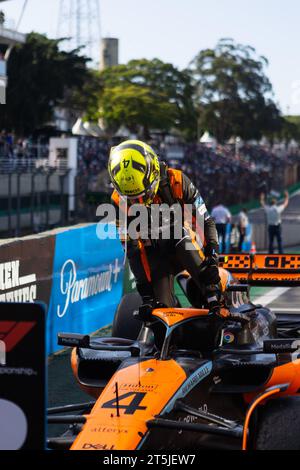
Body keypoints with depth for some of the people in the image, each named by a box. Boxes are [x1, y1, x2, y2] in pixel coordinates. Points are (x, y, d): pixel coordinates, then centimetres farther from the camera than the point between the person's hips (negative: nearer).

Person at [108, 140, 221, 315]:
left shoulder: (176, 181, -18)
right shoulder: (120, 201, -13)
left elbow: (205, 221, -11)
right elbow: (131, 248, -7)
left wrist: (213, 253, -27)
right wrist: (143, 284, -13)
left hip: (185, 249, -1)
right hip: (154, 258, 1)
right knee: (162, 311, -20)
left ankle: (215, 302, -35)